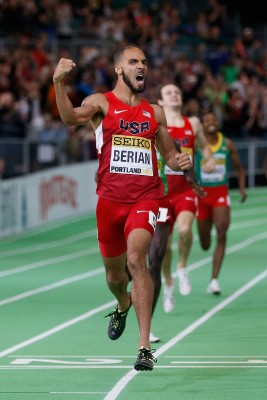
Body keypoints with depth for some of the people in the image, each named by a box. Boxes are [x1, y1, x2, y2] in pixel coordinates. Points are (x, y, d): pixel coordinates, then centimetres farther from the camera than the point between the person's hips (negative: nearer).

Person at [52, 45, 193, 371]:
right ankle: (123, 307, 53)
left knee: (136, 258, -25)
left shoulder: (155, 112, 12)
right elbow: (71, 117, -21)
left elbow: (169, 155, 21)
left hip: (145, 197, 0)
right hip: (111, 198, 0)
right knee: (114, 275, 14)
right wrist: (58, 84, -40)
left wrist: (180, 163, -4)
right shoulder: (102, 103, 1)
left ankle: (145, 345, -26)